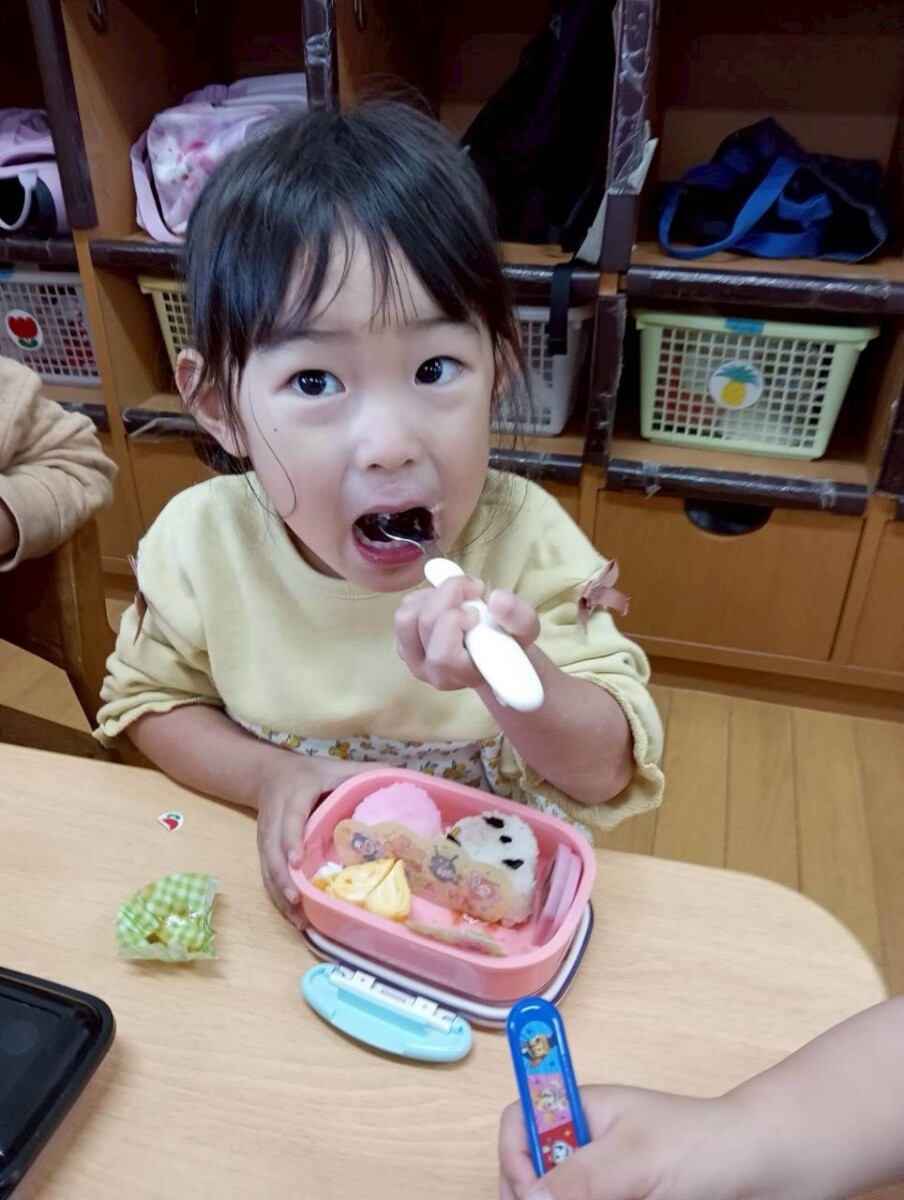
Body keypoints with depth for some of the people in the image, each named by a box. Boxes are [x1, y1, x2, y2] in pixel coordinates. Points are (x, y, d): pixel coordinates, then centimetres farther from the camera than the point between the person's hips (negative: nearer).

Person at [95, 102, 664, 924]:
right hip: (291, 894, 2)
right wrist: (270, 776, -18)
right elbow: (149, 701, 1)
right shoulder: (202, 541, -15)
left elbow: (611, 772, -16)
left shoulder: (525, 541, -19)